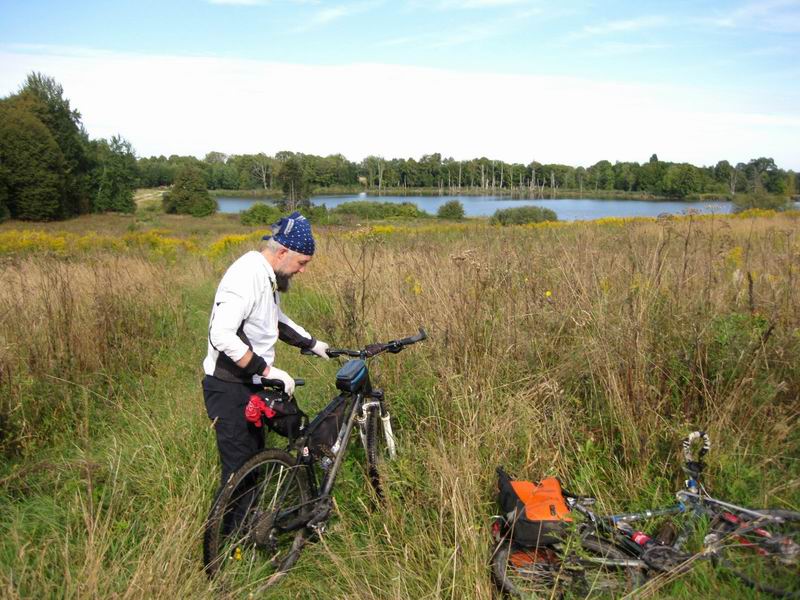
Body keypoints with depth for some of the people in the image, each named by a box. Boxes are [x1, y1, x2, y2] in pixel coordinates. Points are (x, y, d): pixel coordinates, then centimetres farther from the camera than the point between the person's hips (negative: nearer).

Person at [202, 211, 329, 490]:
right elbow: (221, 335, -33)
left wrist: (312, 343, 24)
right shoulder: (247, 275, -23)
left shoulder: (267, 275, 9)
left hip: (249, 384, 10)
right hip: (230, 389, -10)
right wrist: (268, 370, -31)